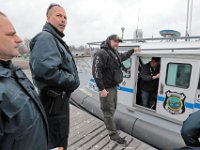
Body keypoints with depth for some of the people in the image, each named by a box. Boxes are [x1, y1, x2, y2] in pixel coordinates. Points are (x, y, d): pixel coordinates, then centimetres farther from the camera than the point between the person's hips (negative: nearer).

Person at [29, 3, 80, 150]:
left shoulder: (55, 39, 16)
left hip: (59, 97, 10)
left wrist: (71, 81, 6)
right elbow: (46, 70, -33)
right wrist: (73, 82, -19)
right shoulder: (45, 37, -17)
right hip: (55, 100, -10)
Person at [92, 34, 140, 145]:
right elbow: (96, 72, -26)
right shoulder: (101, 53, -19)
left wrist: (133, 50, 39)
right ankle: (113, 135, 15)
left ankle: (108, 124, 47)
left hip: (114, 86, 10)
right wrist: (102, 88, -28)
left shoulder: (115, 52, 12)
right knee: (109, 111, 2)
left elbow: (123, 56, 35)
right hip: (107, 88, -10)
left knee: (113, 107, 24)